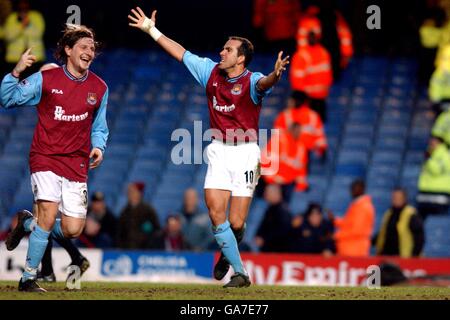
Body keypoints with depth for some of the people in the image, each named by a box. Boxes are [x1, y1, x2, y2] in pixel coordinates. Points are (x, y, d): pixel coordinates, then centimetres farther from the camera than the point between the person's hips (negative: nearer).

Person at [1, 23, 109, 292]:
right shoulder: (46, 79, -3)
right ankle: (29, 278, -4)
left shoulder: (99, 88, 7)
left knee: (73, 230, -1)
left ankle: (28, 224, 31)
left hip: (77, 166, 4)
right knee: (49, 214, -21)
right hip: (46, 158, -4)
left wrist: (98, 147, -2)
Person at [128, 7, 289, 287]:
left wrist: (275, 75, -61)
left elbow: (263, 84, -37)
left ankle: (228, 252, 30)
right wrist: (152, 30, 18)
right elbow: (181, 53, 15)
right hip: (218, 151, 5)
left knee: (236, 222, -6)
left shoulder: (251, 82, -13)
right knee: (216, 214, -9)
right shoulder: (211, 71, 4)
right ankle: (240, 272, 2)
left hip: (245, 152, -4)